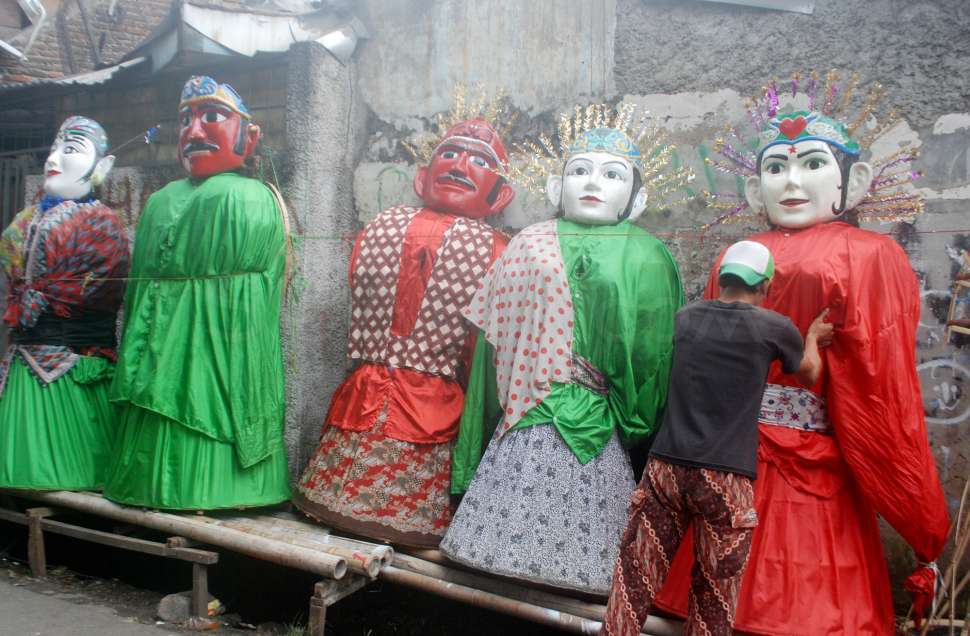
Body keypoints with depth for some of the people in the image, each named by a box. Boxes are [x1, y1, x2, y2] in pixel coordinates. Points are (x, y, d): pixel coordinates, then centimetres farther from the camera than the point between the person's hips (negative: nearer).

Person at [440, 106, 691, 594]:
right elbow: (497, 336, 8)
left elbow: (652, 351, 1)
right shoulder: (529, 245, 8)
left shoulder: (644, 257, 3)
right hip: (527, 423, 2)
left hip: (599, 425, -1)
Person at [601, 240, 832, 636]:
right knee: (714, 596, 8)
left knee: (633, 581, 7)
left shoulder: (686, 318, 11)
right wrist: (812, 338, 42)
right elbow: (810, 375, 21)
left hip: (665, 467, 3)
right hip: (725, 478, -3)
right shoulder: (774, 328, 0)